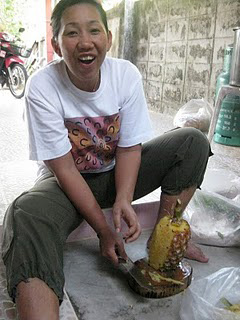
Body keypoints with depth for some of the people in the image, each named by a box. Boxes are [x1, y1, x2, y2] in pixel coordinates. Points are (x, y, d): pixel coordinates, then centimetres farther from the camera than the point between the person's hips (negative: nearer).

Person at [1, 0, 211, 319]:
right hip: (64, 181, -3)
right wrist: (103, 229, -18)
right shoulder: (42, 87, -22)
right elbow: (64, 169, -20)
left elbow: (129, 148, -8)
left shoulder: (127, 74, -14)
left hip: (115, 173, 4)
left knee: (193, 141, -10)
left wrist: (123, 200, -26)